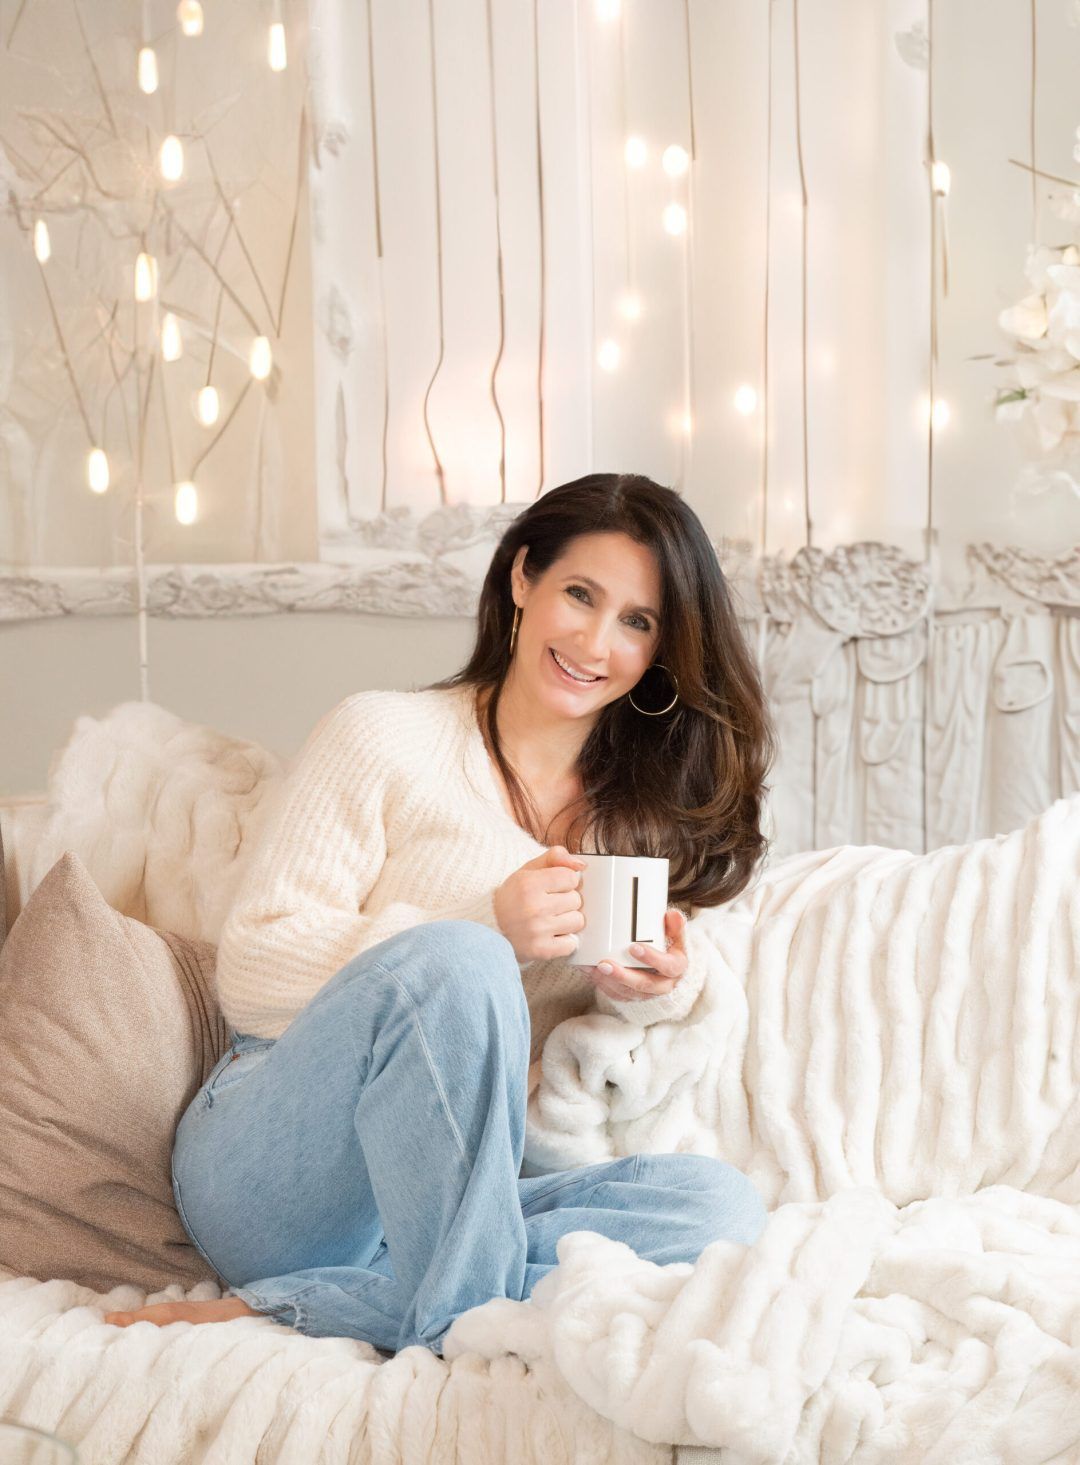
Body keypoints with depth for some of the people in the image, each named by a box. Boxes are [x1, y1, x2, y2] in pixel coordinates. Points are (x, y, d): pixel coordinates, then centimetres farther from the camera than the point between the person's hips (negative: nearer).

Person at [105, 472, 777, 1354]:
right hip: (269, 1173, -5)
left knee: (721, 1205, -25)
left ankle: (279, 1307, -24)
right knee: (453, 964, -34)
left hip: (449, 1194, 5)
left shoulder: (646, 814, 19)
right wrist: (488, 928, -16)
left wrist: (659, 990, -6)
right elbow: (251, 971, -5)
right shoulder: (384, 738, 3)